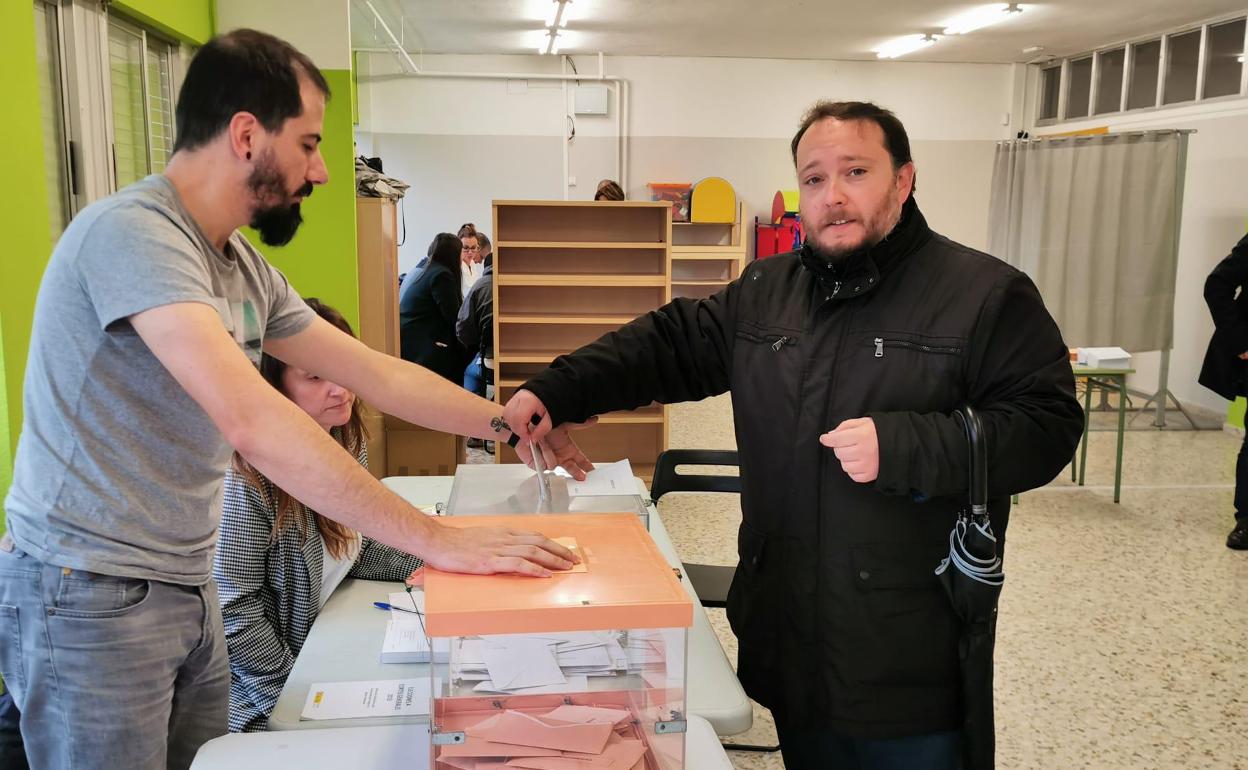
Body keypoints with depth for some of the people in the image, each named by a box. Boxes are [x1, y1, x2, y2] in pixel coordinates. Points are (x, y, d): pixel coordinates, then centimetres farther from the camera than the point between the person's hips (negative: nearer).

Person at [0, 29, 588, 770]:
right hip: (90, 598, -8)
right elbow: (253, 421, -35)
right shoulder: (133, 233, -23)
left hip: (189, 590, 8)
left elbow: (377, 375, 9)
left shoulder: (244, 266, 5)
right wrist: (438, 541, -35)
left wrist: (510, 422, 5)